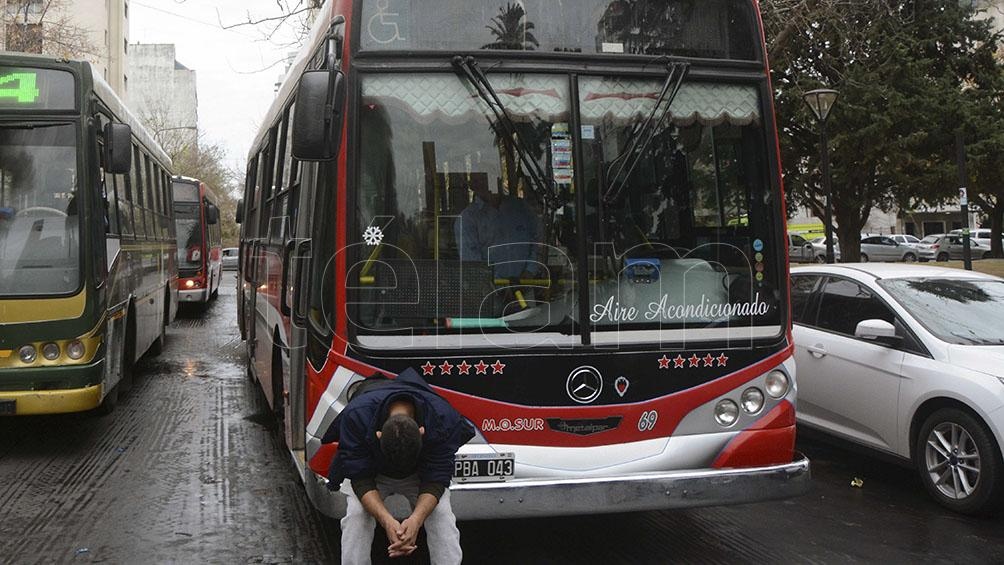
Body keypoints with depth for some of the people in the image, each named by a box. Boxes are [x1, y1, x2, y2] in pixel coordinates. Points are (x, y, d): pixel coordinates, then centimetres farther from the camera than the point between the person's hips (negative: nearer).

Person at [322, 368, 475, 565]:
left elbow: (436, 479, -28)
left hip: (421, 473, 0)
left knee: (442, 518, -22)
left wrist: (416, 519, -46)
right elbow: (361, 479, -31)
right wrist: (387, 521, -46)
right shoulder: (355, 416, -38)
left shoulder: (443, 419, -36)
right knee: (355, 517, -25)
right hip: (372, 471, 0)